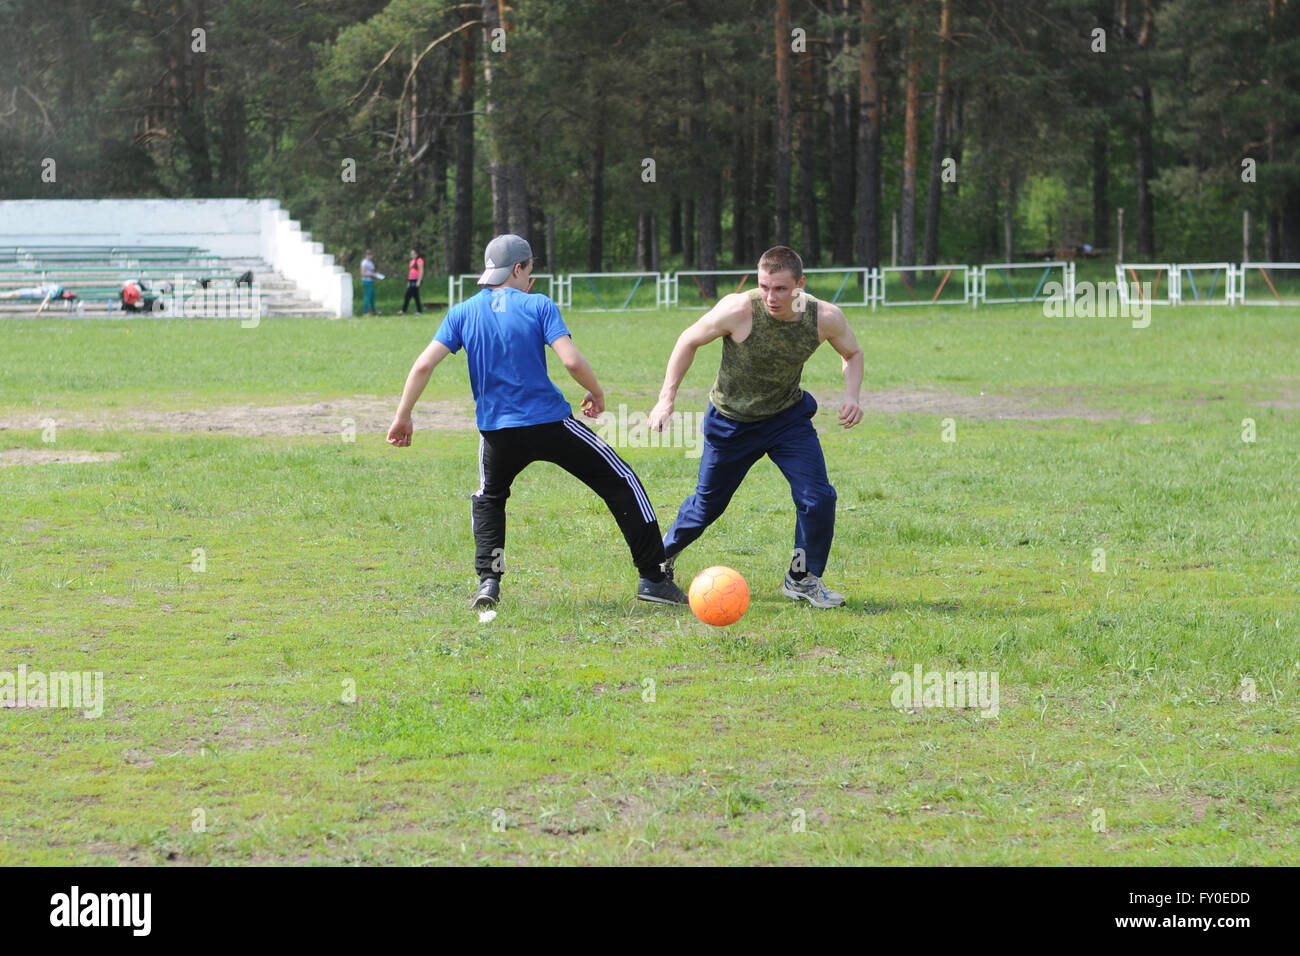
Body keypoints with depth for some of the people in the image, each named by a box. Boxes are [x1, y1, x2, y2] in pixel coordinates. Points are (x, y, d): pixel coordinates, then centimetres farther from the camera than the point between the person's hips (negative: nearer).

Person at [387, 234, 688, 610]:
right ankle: (653, 578, 7)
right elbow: (572, 360, -14)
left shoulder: (462, 313, 5)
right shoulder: (538, 306, -3)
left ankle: (488, 581, 14)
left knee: (488, 499, 32)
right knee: (621, 483, 11)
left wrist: (403, 417, 5)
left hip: (497, 430, 3)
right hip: (551, 423, -3)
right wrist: (597, 393, 4)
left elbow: (423, 366, -4)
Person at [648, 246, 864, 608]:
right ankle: (663, 556, 42)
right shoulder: (738, 310, -31)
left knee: (818, 497, -13)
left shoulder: (825, 318, -22)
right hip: (730, 422, -2)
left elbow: (852, 353, 1)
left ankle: (802, 578, 10)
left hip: (787, 417, 2)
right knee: (707, 503, 12)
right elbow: (689, 341, -12)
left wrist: (852, 394, -18)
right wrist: (666, 399, -14)